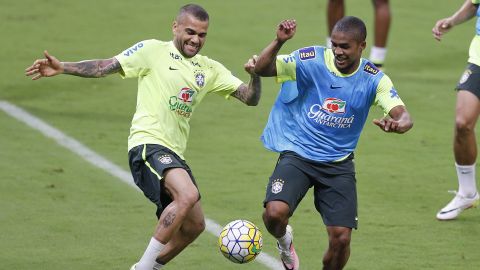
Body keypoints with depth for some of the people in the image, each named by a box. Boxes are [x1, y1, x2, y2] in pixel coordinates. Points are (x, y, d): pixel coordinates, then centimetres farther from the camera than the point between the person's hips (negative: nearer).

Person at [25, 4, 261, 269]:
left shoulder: (210, 70, 15)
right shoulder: (153, 51, -1)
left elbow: (249, 98, 12)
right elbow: (106, 66, -7)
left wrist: (254, 75, -10)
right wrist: (62, 68, -19)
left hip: (173, 154, 8)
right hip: (148, 145, -8)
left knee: (194, 225, 12)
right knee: (188, 195, -31)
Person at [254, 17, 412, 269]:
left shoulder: (374, 79, -5)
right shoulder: (311, 60, -10)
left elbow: (403, 116, -16)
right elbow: (262, 69, -15)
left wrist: (398, 123, -41)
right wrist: (278, 42, -33)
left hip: (339, 163, 2)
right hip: (297, 155, -2)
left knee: (341, 237, -8)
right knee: (275, 213, -25)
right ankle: (284, 241, 14)